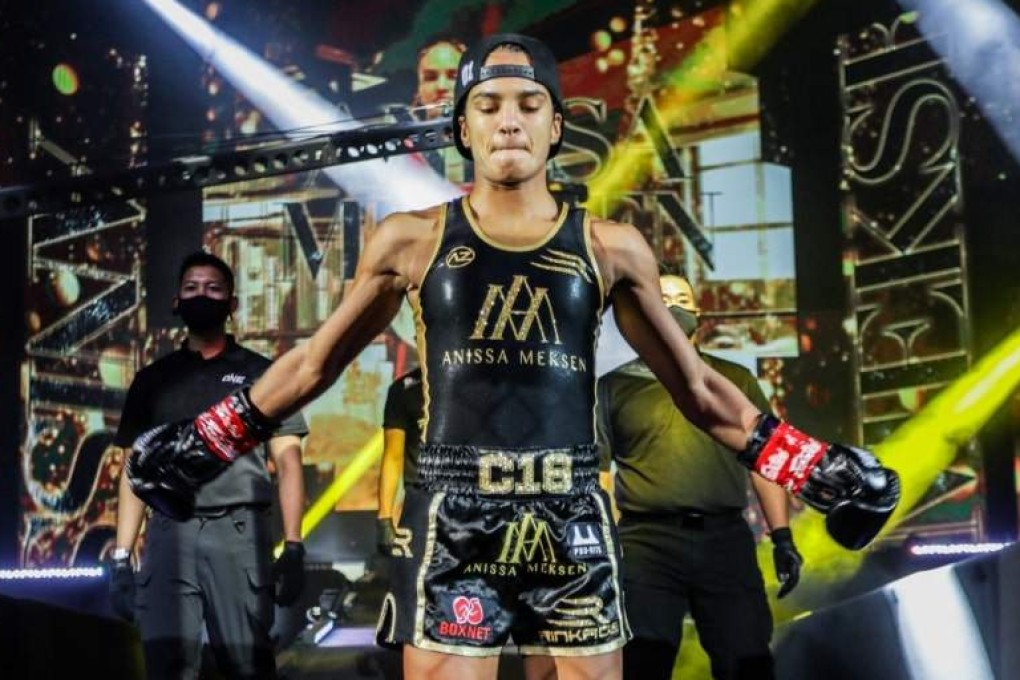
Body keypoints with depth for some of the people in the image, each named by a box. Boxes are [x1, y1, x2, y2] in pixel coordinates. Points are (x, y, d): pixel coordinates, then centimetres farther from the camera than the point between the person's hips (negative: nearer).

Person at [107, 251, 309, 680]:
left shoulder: (260, 372, 11)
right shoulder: (153, 379, 17)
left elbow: (287, 460, 5)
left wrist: (293, 546, -6)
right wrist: (121, 557, 6)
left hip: (239, 533, -2)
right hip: (169, 535, 2)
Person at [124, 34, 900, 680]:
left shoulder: (612, 248, 5)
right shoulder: (412, 241, 4)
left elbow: (696, 387, 13)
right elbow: (313, 363, 14)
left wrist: (818, 469, 10)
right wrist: (202, 444, 14)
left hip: (572, 524, 1)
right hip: (455, 522, -1)